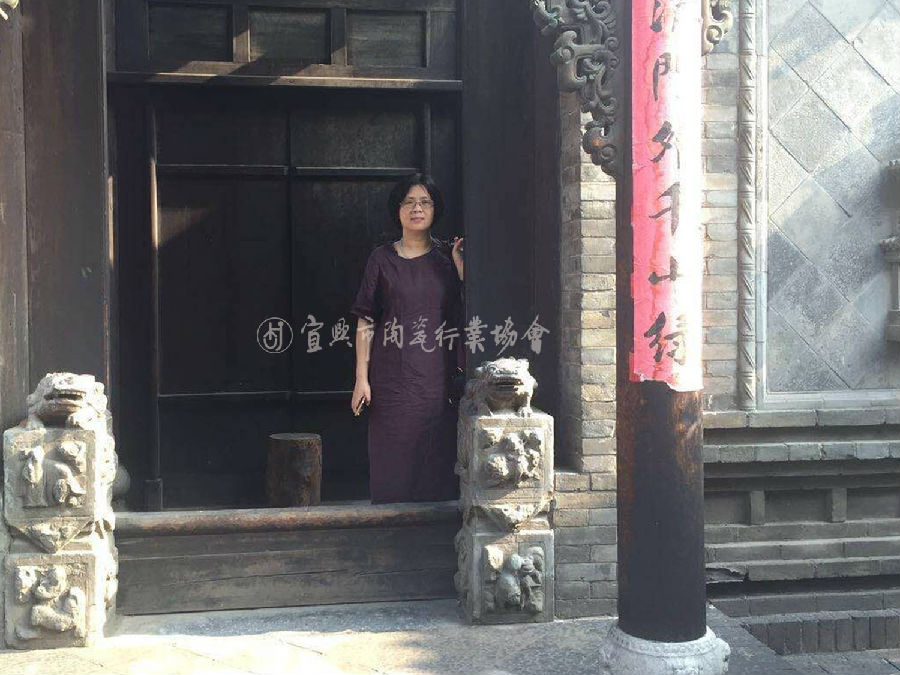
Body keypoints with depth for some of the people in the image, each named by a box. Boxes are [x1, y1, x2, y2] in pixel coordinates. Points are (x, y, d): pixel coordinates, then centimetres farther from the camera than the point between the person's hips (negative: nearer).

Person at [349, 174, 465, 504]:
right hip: (392, 379, -1)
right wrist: (361, 378, -1)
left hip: (438, 377, 1)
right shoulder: (381, 259, 6)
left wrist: (460, 265, -7)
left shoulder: (448, 257, 8)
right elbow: (365, 323, 4)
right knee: (392, 461, 0)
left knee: (438, 458, 2)